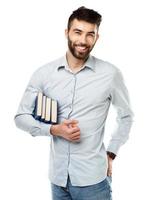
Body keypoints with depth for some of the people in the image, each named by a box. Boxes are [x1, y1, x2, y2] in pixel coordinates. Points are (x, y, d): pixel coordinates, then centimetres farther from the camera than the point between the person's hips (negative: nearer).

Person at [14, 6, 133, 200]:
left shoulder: (110, 74, -6)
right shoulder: (44, 74, -3)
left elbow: (126, 116, 7)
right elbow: (21, 117, 3)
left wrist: (111, 153, 3)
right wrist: (54, 129, -12)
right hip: (58, 177, 2)